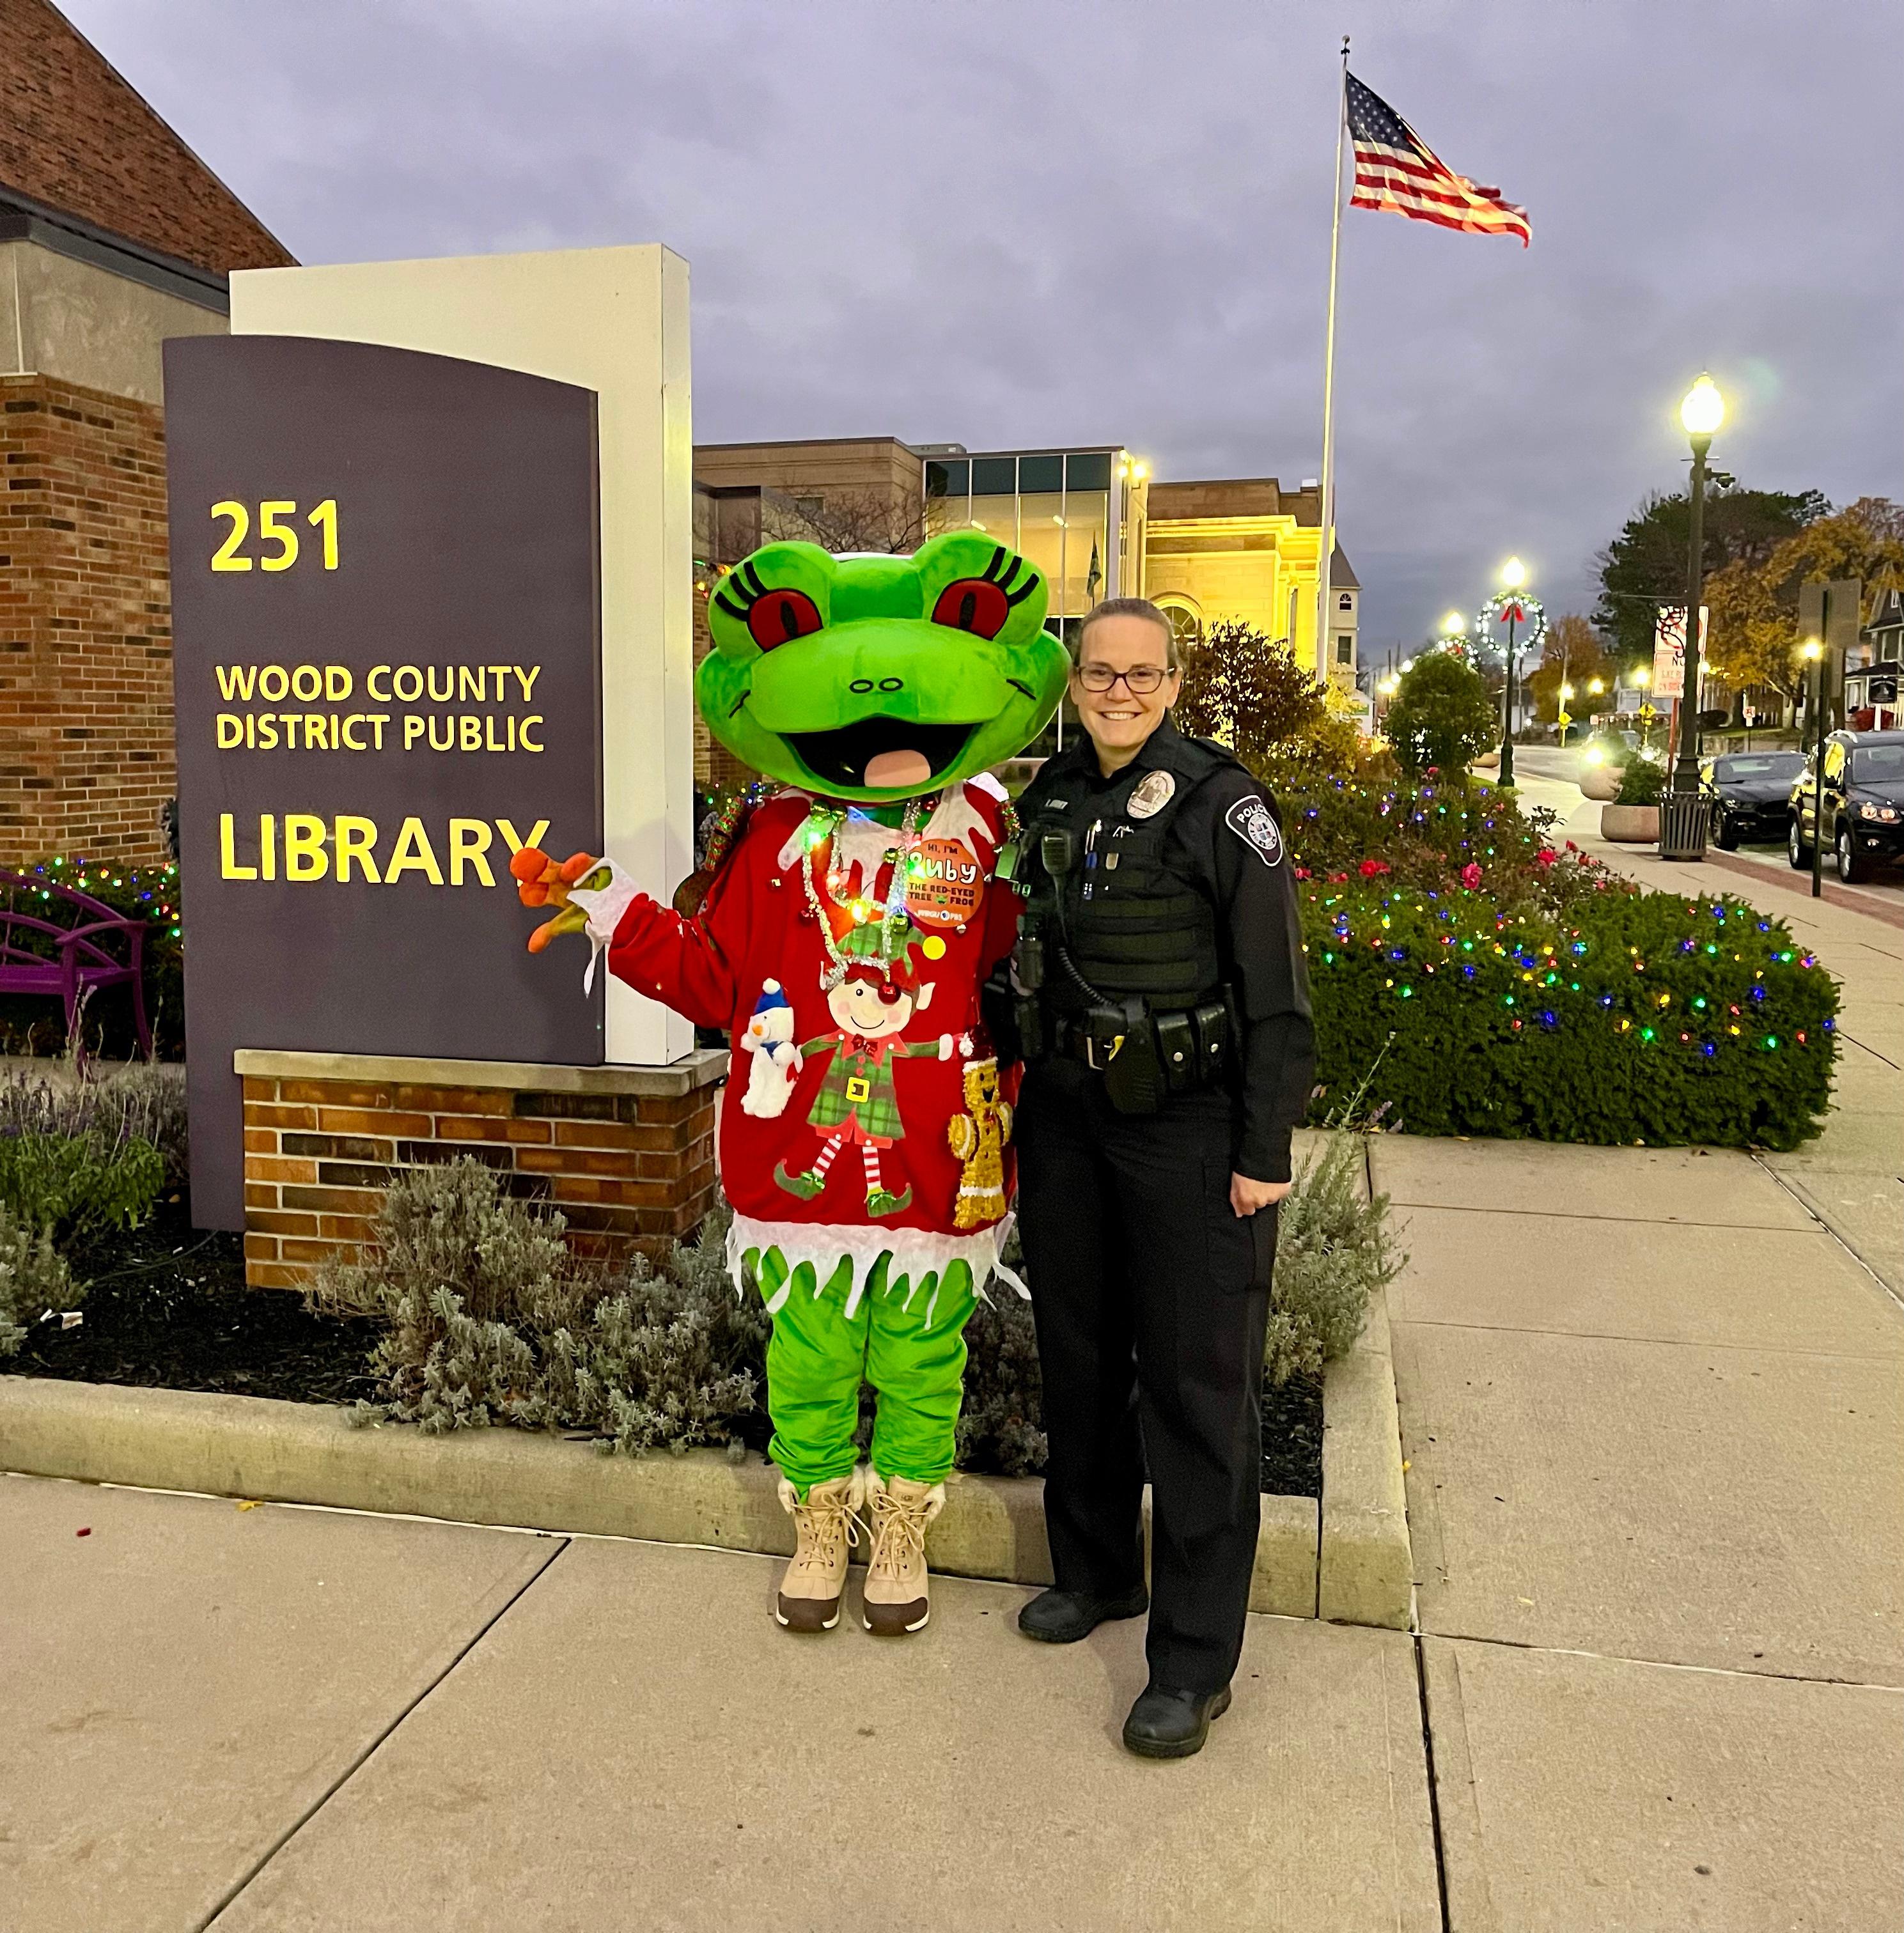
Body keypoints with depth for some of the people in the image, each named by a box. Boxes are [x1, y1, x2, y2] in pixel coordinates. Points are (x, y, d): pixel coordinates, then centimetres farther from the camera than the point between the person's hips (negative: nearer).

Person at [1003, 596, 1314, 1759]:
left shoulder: (1222, 803, -9)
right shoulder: (1049, 800, 8)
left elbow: (1276, 994, -10)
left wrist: (1265, 1150, -13)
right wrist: (1021, 1099, 13)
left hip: (1188, 1121, -6)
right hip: (1065, 1114, 6)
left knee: (1197, 1381, 0)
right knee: (1078, 1355, 17)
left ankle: (1197, 1658, 12)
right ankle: (1097, 1570, 37)